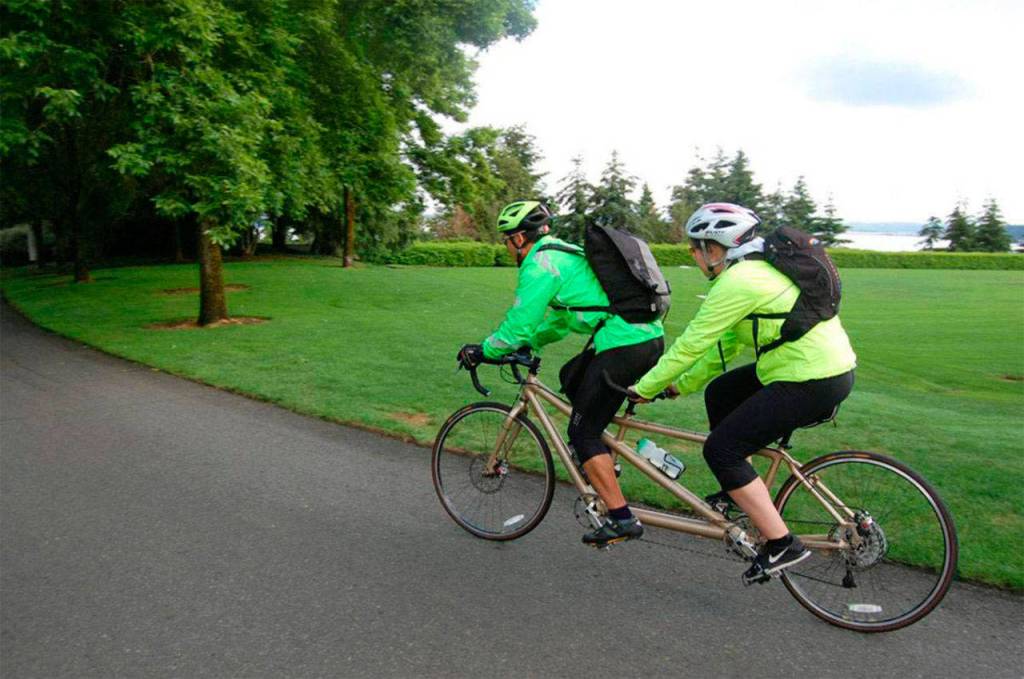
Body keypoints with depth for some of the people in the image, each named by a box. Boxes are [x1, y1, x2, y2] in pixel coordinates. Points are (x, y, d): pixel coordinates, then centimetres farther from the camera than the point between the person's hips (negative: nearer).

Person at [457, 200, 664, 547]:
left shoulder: (539, 264, -6)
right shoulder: (566, 253, 24)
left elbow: (517, 325, -8)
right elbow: (560, 317, 32)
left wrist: (482, 352, 6)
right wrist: (529, 344, 31)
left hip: (624, 346, -10)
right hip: (650, 337, 10)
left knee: (582, 431, 0)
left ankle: (622, 519, 1)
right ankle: (601, 462, 31)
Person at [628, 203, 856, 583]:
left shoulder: (737, 282, -17)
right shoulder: (757, 268, 14)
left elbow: (691, 344, -14)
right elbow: (726, 343, 19)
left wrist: (645, 388, -4)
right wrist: (684, 384, 20)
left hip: (813, 382, -10)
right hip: (826, 363, 10)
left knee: (720, 450, -8)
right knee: (719, 393, 21)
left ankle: (782, 545, -2)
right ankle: (740, 492, 30)